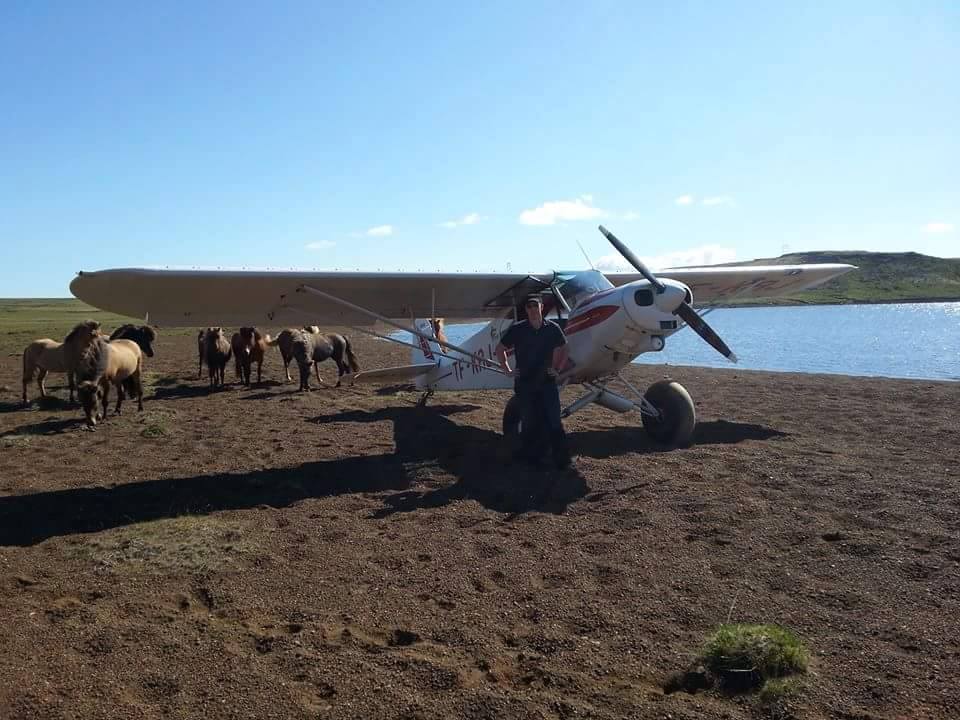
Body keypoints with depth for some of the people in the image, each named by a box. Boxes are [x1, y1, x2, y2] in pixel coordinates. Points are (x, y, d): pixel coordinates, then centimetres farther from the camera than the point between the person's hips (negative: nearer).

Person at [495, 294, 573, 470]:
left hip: (547, 381, 1)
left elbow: (563, 349, 17)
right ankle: (530, 458, 17)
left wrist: (558, 369, 8)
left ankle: (562, 460, 5)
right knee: (529, 422, 6)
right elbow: (500, 349, 8)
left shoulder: (553, 328, 0)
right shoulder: (517, 329, -3)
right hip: (525, 383, -1)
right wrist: (508, 370, 4)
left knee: (554, 422, -1)